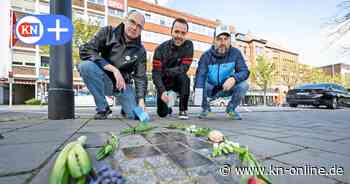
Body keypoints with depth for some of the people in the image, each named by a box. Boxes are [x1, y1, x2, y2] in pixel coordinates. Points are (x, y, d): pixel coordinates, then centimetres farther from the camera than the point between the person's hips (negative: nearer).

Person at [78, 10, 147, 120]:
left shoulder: (140, 51, -4)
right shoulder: (108, 32, -6)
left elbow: (140, 77, -6)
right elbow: (85, 50, -17)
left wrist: (141, 100, -21)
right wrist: (114, 69, -27)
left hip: (124, 84, 1)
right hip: (104, 81, 0)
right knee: (86, 65, -30)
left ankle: (125, 107, 22)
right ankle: (103, 108, -14)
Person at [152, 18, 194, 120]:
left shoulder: (188, 45, -13)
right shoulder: (161, 48, -15)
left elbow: (184, 68, -20)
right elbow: (156, 73, -20)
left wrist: (165, 71, -21)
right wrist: (162, 91, -34)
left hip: (178, 82, 0)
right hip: (164, 82, 0)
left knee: (184, 77, -35)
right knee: (162, 113, -4)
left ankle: (183, 110, -19)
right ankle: (167, 109, 35)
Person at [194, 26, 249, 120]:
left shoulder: (235, 53, -10)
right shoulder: (206, 55, -16)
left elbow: (245, 71, -14)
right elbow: (200, 74, -28)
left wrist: (234, 78, -37)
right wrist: (198, 92, -46)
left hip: (227, 89, 1)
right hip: (210, 89, -1)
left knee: (244, 85, -24)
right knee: (201, 83, -31)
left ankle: (231, 108, 8)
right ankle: (205, 108, 4)